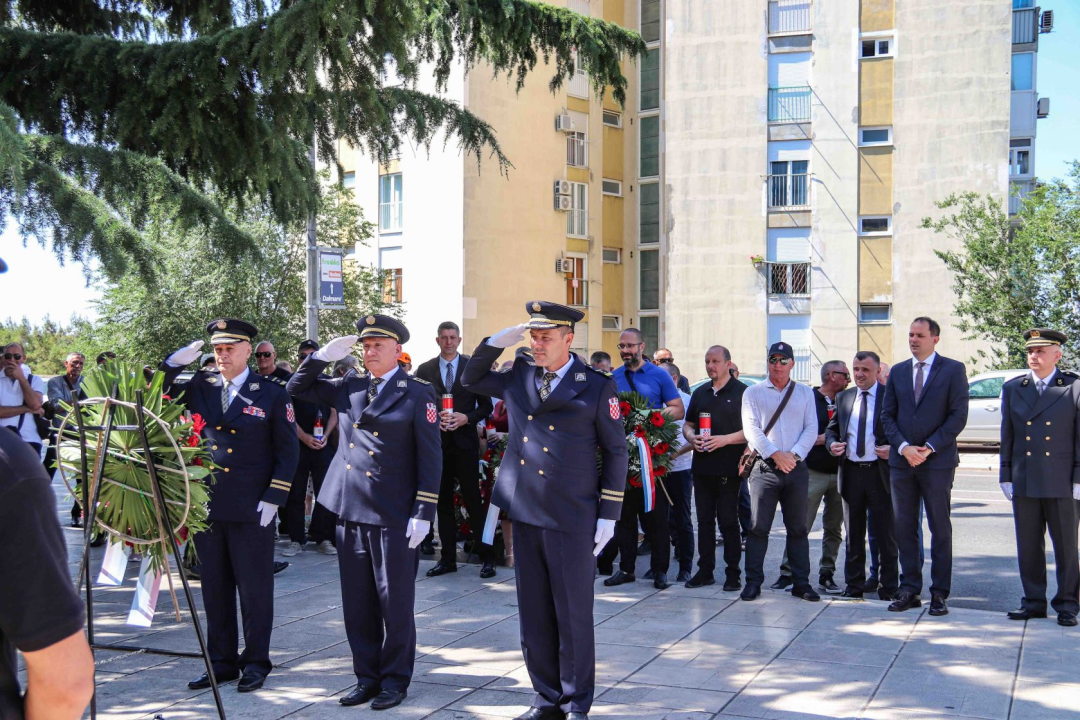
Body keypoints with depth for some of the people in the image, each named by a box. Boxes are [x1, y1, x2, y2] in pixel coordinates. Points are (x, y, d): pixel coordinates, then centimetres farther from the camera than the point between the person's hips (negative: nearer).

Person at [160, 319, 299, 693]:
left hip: (251, 511, -4)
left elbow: (287, 452, -1)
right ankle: (221, 661, 24)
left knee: (254, 590, 5)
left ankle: (256, 663, 19)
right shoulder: (198, 387, 7)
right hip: (206, 506, 4)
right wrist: (175, 363, -6)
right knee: (215, 589, 12)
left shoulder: (271, 394, -2)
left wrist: (272, 500, -8)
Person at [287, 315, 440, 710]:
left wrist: (423, 513, -12)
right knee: (357, 604, 11)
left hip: (394, 516, -5)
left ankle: (395, 681, 18)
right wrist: (323, 356, 1)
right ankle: (367, 677, 24)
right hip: (350, 511, 5)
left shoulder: (417, 393, -4)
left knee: (395, 603, 4)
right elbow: (298, 388, 18)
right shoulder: (348, 389, 11)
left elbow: (430, 457, -6)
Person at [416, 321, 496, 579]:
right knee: (443, 501, 8)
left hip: (465, 442, -2)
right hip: (436, 442, 2)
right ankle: (448, 557, 16)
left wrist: (467, 418, -13)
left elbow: (487, 405, 3)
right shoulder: (424, 370, 6)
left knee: (473, 499, -3)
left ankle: (486, 557, 6)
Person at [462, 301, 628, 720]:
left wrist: (608, 514, -5)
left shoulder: (596, 386, -5)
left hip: (572, 520, -4)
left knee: (574, 617, 5)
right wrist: (497, 342, 4)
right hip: (525, 514, 5)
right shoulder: (518, 377, 7)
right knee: (534, 616, 12)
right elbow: (471, 379, 22)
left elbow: (615, 451, -2)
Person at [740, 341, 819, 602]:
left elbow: (811, 429, 4)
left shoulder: (805, 393, 13)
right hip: (764, 467, -2)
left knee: (798, 528, 6)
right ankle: (753, 582, 4)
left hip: (796, 467, 2)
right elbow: (751, 429, -3)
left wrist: (793, 455, -11)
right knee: (758, 527, -3)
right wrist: (776, 454, -14)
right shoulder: (753, 393, 7)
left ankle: (801, 582, 12)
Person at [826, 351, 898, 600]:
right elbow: (832, 428, 17)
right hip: (851, 472, 4)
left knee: (886, 533, 4)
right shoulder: (843, 398, 12)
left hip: (880, 472, -4)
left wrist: (893, 448, -19)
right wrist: (831, 443, -4)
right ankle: (854, 585, 21)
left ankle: (889, 587, 13)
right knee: (853, 533, 12)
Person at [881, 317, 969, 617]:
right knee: (904, 527, 5)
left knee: (940, 528, 2)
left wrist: (929, 448, -13)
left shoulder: (953, 369, 0)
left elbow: (958, 415, -6)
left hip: (937, 461, -4)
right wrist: (903, 447, -7)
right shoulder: (898, 372, 12)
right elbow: (887, 415, 9)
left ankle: (939, 592, 8)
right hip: (901, 461, 4)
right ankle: (910, 589, 13)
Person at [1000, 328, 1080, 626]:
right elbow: (1007, 436, 10)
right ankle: (1033, 602, 17)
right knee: (1028, 547, 8)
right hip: (1024, 483, 3)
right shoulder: (1013, 388, 9)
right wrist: (1006, 476, 6)